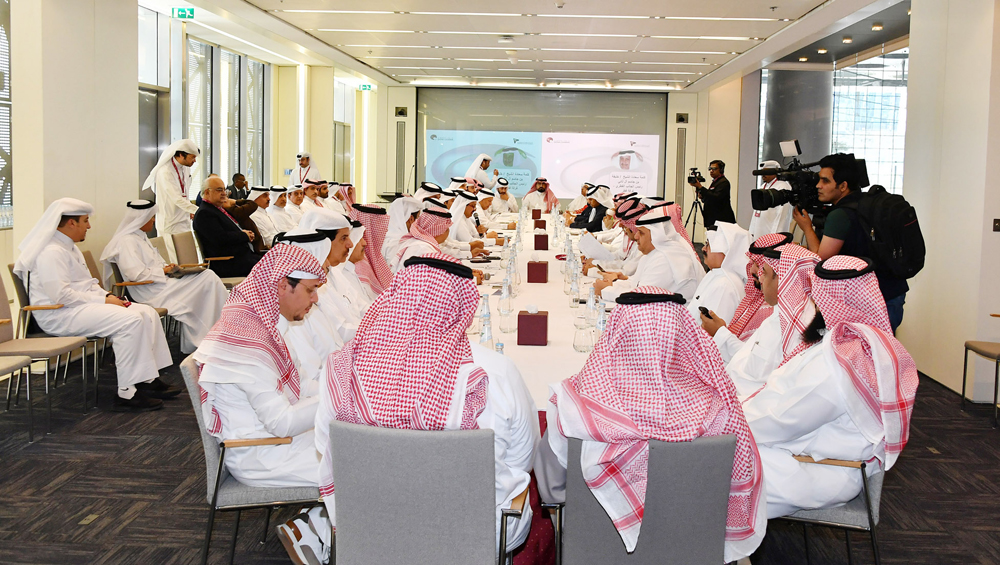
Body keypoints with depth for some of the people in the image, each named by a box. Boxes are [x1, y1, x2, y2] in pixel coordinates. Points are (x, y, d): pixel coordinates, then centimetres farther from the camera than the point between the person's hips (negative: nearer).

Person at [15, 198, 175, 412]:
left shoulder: (70, 248, 20)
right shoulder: (51, 252, -15)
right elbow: (60, 295, -24)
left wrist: (107, 296, 5)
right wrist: (103, 301, -19)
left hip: (83, 306, 11)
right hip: (59, 315, -11)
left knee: (147, 313, -2)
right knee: (130, 320, -28)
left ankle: (149, 379, -2)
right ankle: (127, 394, -26)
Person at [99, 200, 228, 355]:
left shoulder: (140, 237, 20)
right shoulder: (127, 241, -12)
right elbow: (136, 274, -22)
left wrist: (168, 267, 7)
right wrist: (164, 270, -10)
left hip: (161, 283, 10)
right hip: (152, 293, -10)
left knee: (208, 276, -6)